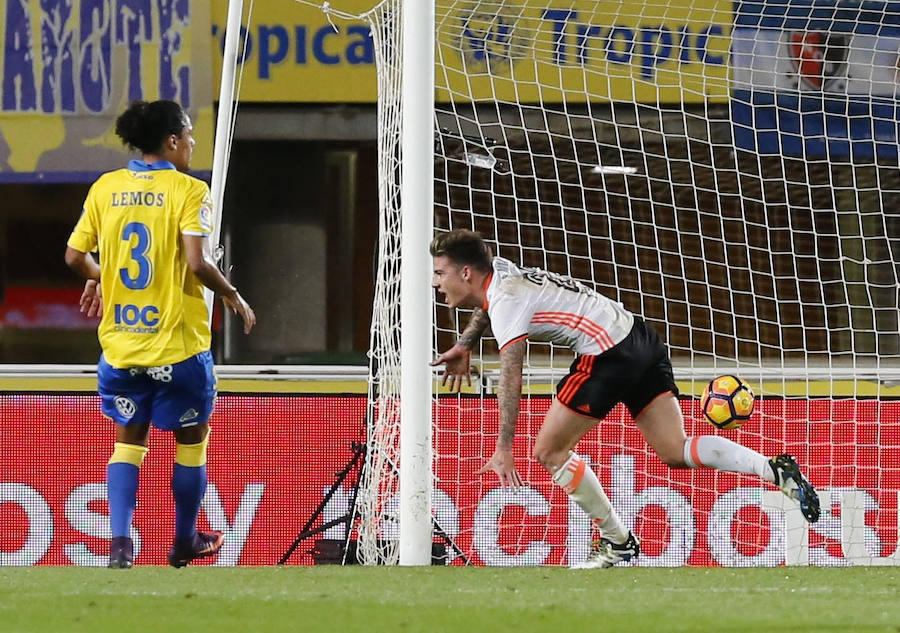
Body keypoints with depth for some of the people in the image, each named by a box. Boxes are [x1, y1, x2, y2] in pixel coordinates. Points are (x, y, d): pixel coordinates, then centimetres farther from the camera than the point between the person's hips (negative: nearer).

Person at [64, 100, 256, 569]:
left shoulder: (104, 188, 3)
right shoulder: (188, 191, -11)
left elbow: (74, 256, 4)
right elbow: (197, 262, -20)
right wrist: (234, 298, -3)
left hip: (120, 339, 4)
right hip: (178, 341, -4)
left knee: (128, 440, 13)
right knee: (191, 440, 16)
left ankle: (120, 542, -5)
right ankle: (185, 543, 27)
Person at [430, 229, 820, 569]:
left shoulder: (506, 301, -10)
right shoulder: (498, 271, 17)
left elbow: (510, 378, -19)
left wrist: (503, 448, -20)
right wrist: (464, 345, 42)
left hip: (608, 354, -10)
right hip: (640, 339, 10)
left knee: (549, 451, 2)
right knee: (675, 452, 3)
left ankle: (618, 543, 6)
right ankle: (775, 470, -14)